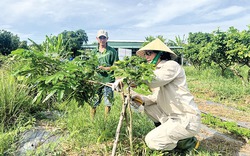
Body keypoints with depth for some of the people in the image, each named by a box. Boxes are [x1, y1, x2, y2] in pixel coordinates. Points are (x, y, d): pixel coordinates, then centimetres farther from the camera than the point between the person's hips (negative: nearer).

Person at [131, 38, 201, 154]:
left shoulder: (171, 65, -13)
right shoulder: (158, 70, 15)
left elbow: (152, 81, -29)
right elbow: (156, 97, 14)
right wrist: (143, 99, -3)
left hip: (187, 120, -9)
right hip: (173, 116, 9)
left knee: (151, 141, -12)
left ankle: (188, 142, 6)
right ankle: (164, 131, 17)